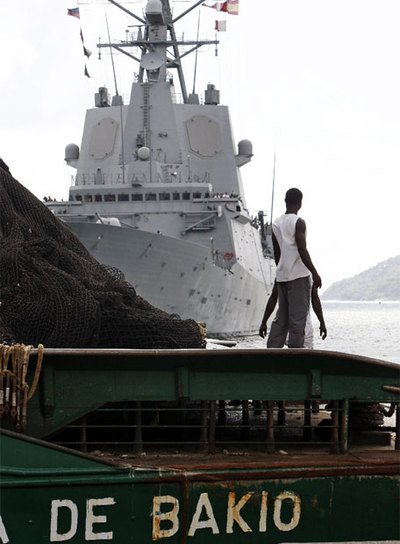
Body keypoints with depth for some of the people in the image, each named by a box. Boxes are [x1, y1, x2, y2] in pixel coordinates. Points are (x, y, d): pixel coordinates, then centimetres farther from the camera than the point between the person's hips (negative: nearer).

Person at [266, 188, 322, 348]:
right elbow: (302, 251, -16)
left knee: (281, 317, 11)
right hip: (298, 274, -7)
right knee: (298, 317, -5)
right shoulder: (298, 222, -10)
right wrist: (315, 274, -12)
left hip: (281, 275, 7)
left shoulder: (276, 223, 11)